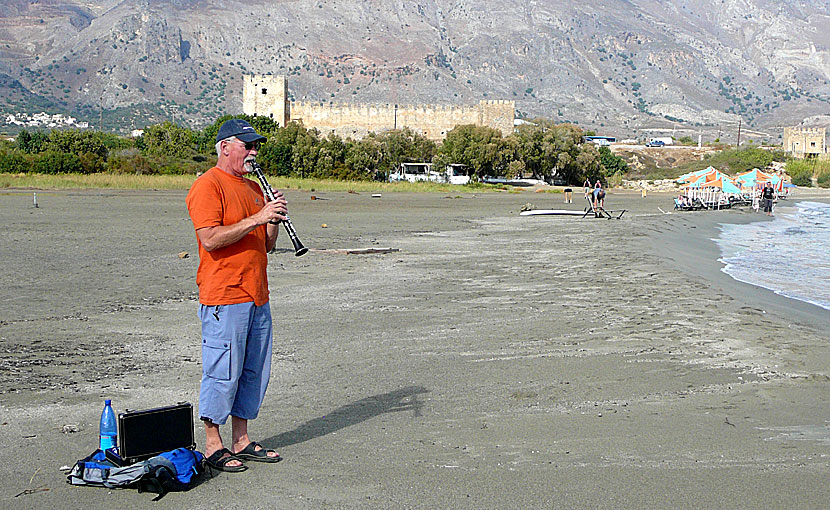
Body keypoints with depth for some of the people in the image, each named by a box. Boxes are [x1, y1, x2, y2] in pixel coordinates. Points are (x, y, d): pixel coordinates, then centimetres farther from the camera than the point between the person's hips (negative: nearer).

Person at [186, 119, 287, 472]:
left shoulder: (253, 188, 19)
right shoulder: (207, 186, -7)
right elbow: (211, 239, -19)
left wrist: (274, 220, -1)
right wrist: (256, 218, -20)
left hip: (257, 297, 8)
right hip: (224, 299, -8)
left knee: (254, 372, 11)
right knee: (223, 372, -4)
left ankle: (241, 441, 22)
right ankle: (213, 446, 7)